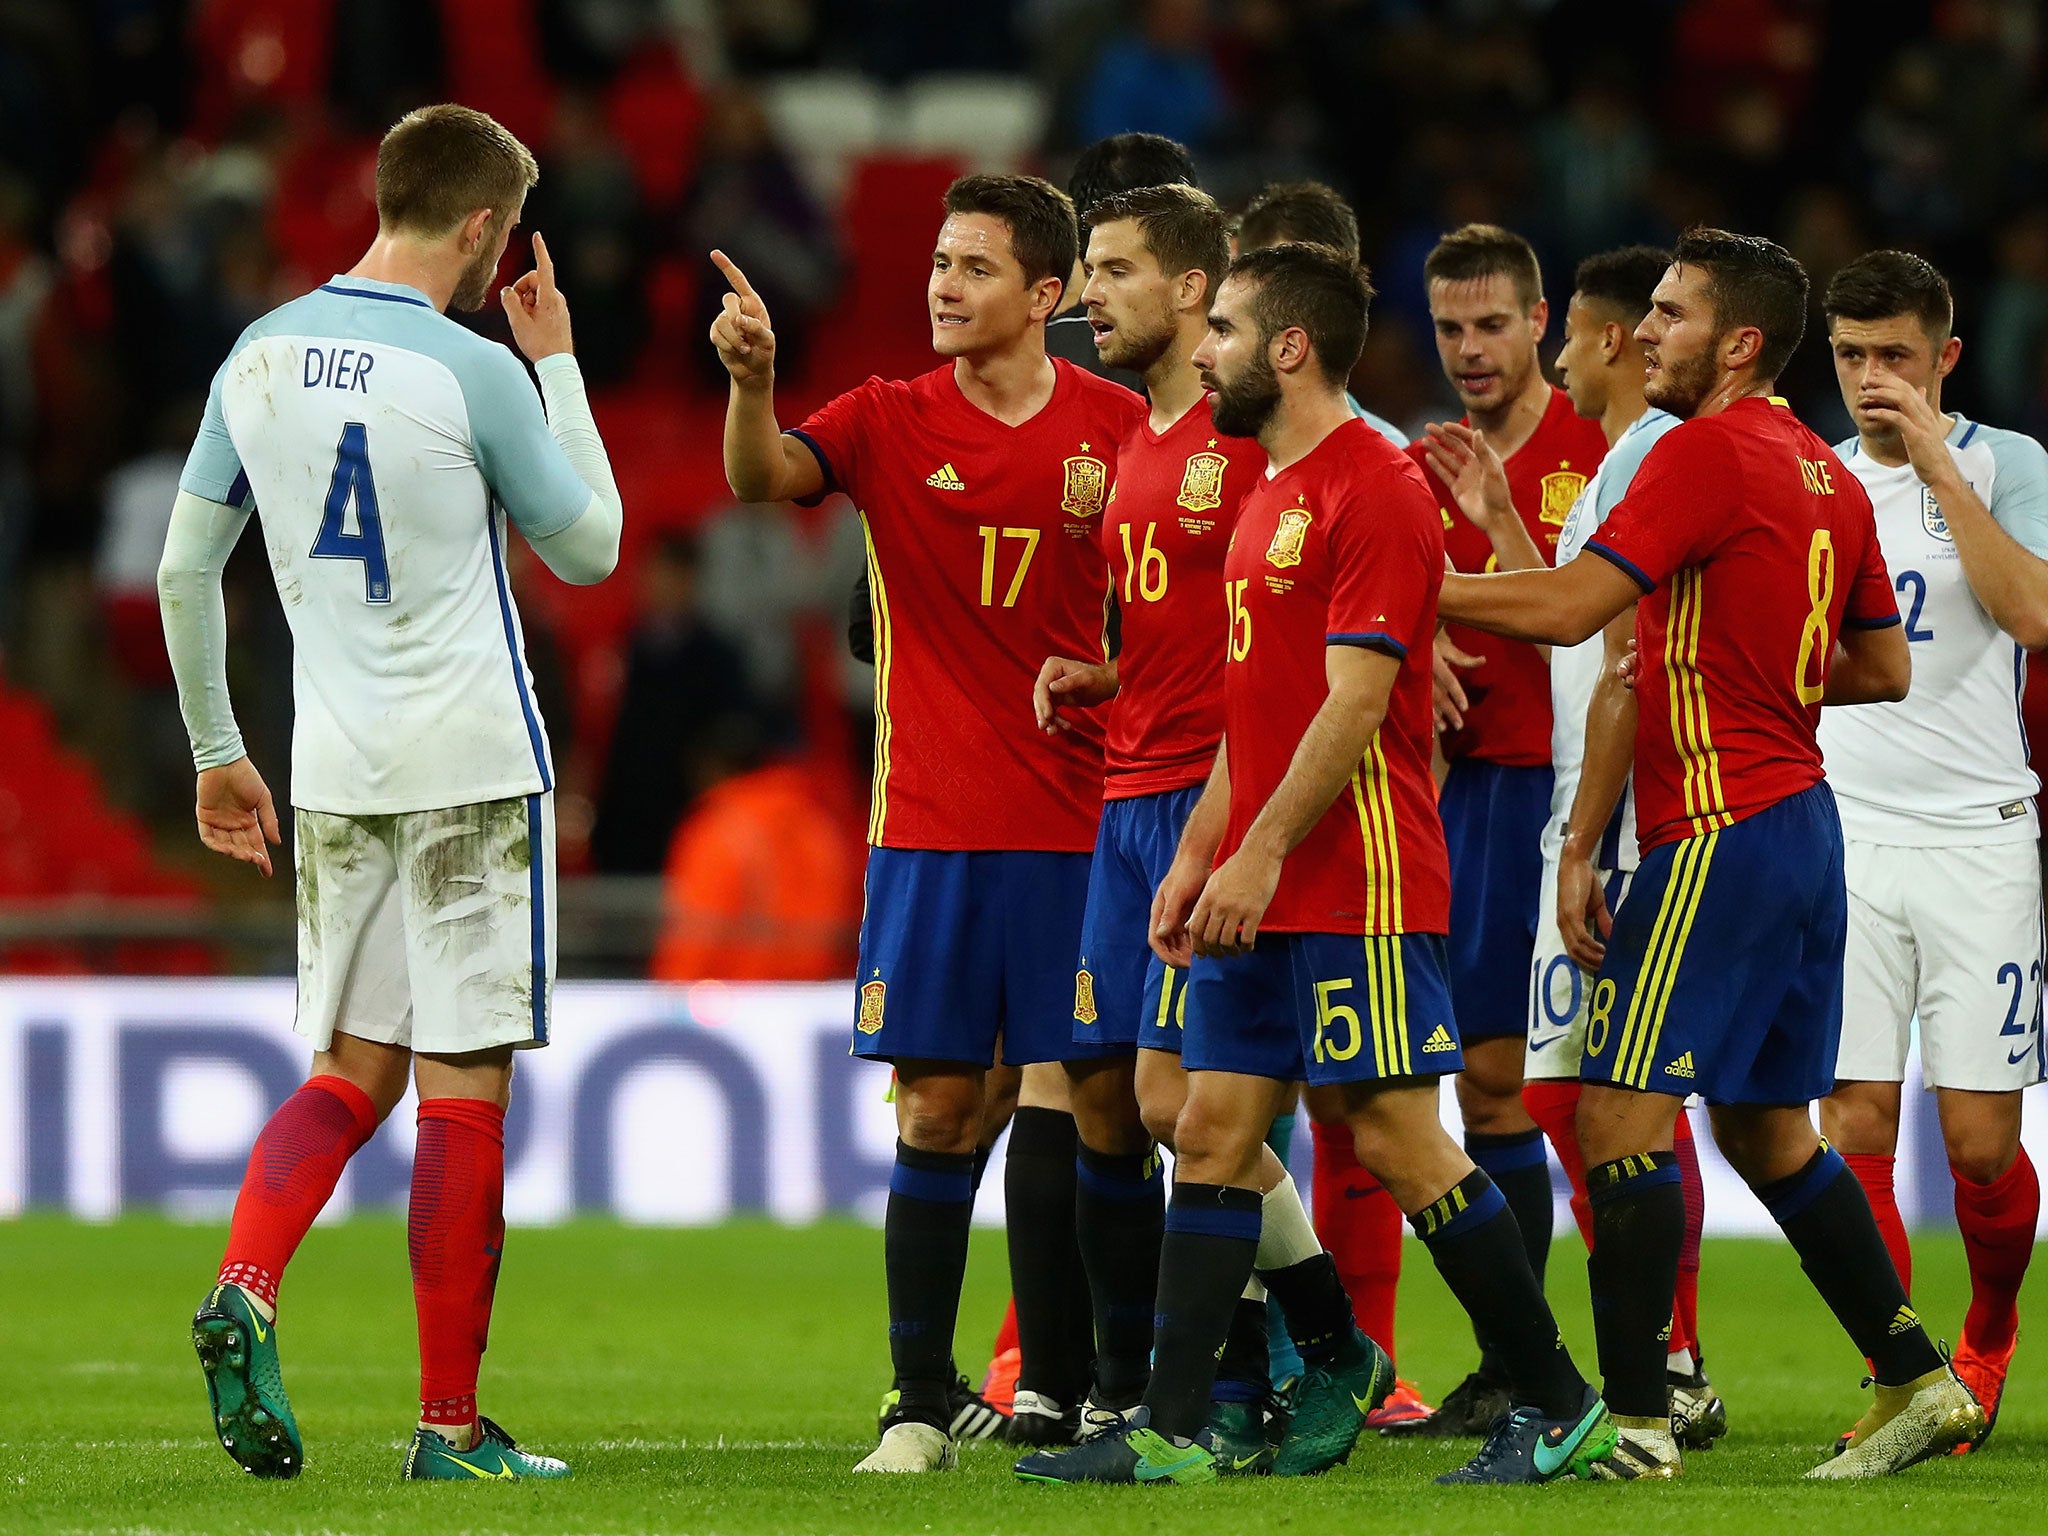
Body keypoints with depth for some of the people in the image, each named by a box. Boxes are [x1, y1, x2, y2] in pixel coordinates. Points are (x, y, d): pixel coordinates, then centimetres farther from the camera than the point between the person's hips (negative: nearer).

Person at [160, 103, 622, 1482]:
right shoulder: (474, 374, -11)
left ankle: (244, 1293, -13)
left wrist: (217, 751, 20)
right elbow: (590, 548, 2)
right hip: (473, 770, -5)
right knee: (464, 1094, -1)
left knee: (351, 1073, 13)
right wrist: (557, 363, 11)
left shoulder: (259, 360, 5)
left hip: (334, 773, 5)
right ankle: (452, 1423, 1)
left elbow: (185, 569, 10)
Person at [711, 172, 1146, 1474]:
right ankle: (922, 1406, 2)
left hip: (1079, 820, 0)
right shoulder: (892, 423, 1)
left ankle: (1057, 1387, 9)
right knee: (936, 1109, -2)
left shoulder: (1117, 425, 3)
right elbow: (764, 477, -17)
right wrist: (752, 379, -36)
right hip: (933, 825, 0)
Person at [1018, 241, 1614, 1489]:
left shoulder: (1374, 488, -12)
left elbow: (1356, 698, -19)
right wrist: (1197, 852, 17)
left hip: (1358, 883, -10)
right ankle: (1171, 1430, 5)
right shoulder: (1271, 495, 18)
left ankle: (1561, 1407, 0)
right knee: (1214, 1135, 5)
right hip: (1264, 887, 10)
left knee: (1399, 1138, -8)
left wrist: (1264, 851, -22)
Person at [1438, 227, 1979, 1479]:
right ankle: (1919, 1378, 17)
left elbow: (1569, 609, -21)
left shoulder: (1707, 453, -13)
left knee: (1623, 1114, -9)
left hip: (1723, 834, -9)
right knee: (1770, 1130, 16)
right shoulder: (1827, 474, 14)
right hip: (1801, 821, 9)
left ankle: (1634, 1421, -11)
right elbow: (1886, 668, 21)